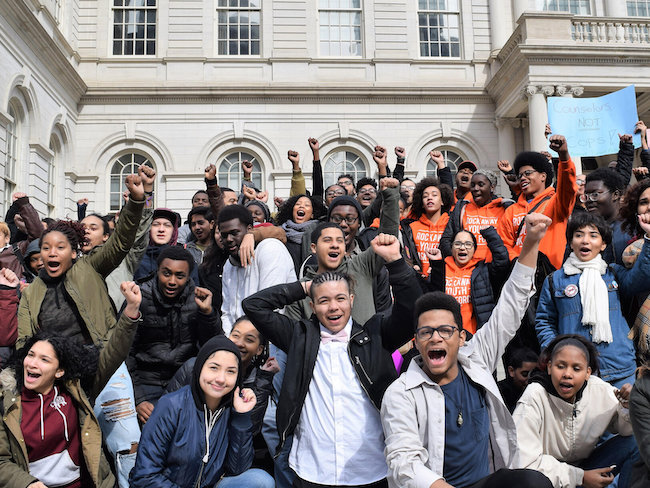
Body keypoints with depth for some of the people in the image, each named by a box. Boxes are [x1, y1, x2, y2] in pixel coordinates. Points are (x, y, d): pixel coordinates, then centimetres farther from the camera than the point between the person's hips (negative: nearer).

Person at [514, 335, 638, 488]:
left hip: (585, 467, 5)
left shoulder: (599, 390, -10)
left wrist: (628, 408, -20)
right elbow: (524, 460, -24)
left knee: (634, 444, -11)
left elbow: (625, 429, 3)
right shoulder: (533, 398, -23)